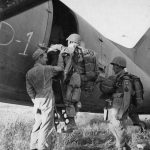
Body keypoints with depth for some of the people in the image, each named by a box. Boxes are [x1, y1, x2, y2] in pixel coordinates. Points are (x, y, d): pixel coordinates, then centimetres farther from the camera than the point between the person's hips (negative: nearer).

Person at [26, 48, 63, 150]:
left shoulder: (29, 73, 7)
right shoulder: (46, 69, -9)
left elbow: (29, 90, 7)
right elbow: (60, 68, 1)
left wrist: (35, 100, 11)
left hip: (37, 101, 6)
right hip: (47, 100, -6)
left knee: (37, 125, 13)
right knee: (46, 126, -2)